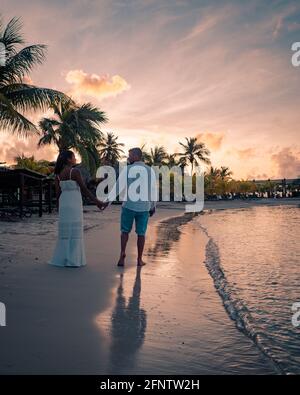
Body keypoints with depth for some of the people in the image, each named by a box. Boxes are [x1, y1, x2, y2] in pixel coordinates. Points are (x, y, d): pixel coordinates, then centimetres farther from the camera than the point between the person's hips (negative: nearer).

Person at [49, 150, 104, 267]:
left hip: (64, 204, 7)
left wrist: (59, 209, 17)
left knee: (65, 231, 12)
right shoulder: (75, 172, -11)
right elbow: (84, 189, -13)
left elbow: (58, 193, 10)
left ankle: (61, 259, 15)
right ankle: (72, 260, 0)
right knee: (74, 231, -2)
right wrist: (97, 202, -8)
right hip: (74, 204, -6)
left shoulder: (58, 174, 9)